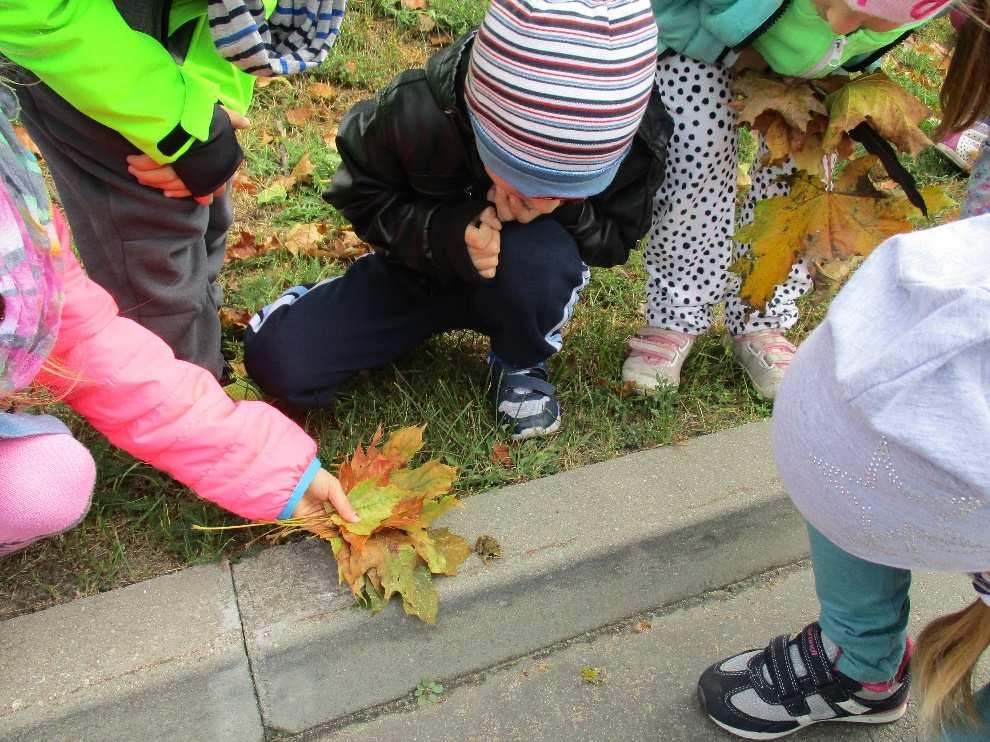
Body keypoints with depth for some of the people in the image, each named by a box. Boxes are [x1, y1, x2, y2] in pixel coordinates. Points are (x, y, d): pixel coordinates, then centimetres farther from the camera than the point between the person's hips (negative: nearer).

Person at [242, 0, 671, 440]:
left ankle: (522, 363, -5)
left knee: (537, 250, -38)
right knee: (277, 361, -15)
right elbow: (363, 199, -12)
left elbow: (617, 240, -10)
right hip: (422, 268, 0)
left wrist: (565, 209, -34)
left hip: (525, 283, 1)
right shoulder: (416, 113, -30)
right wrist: (445, 233, -33)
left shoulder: (631, 139, -26)